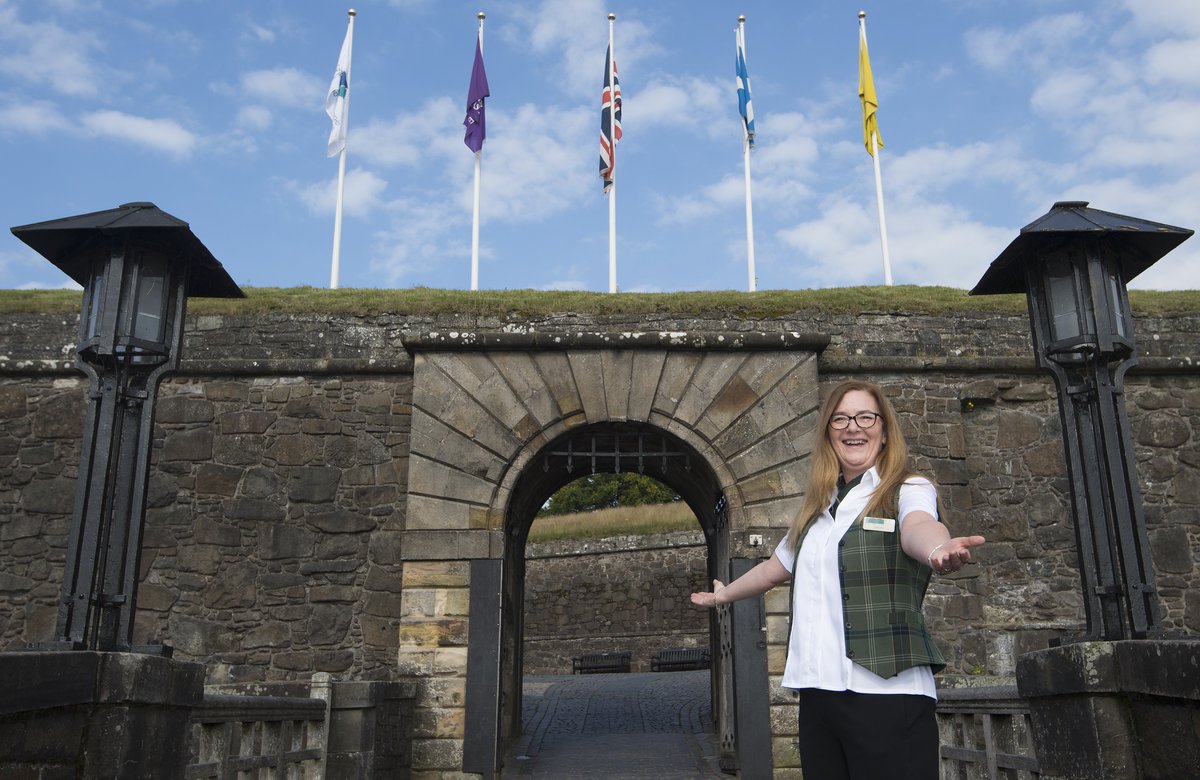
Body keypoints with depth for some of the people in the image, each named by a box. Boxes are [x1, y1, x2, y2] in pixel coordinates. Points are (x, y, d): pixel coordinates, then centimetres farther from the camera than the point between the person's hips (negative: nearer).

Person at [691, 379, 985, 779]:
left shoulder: (908, 490, 1)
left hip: (886, 691, -6)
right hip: (817, 691, 6)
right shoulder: (816, 509, 18)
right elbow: (775, 567, 33)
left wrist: (938, 548, -46)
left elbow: (918, 527, -23)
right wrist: (724, 595, 48)